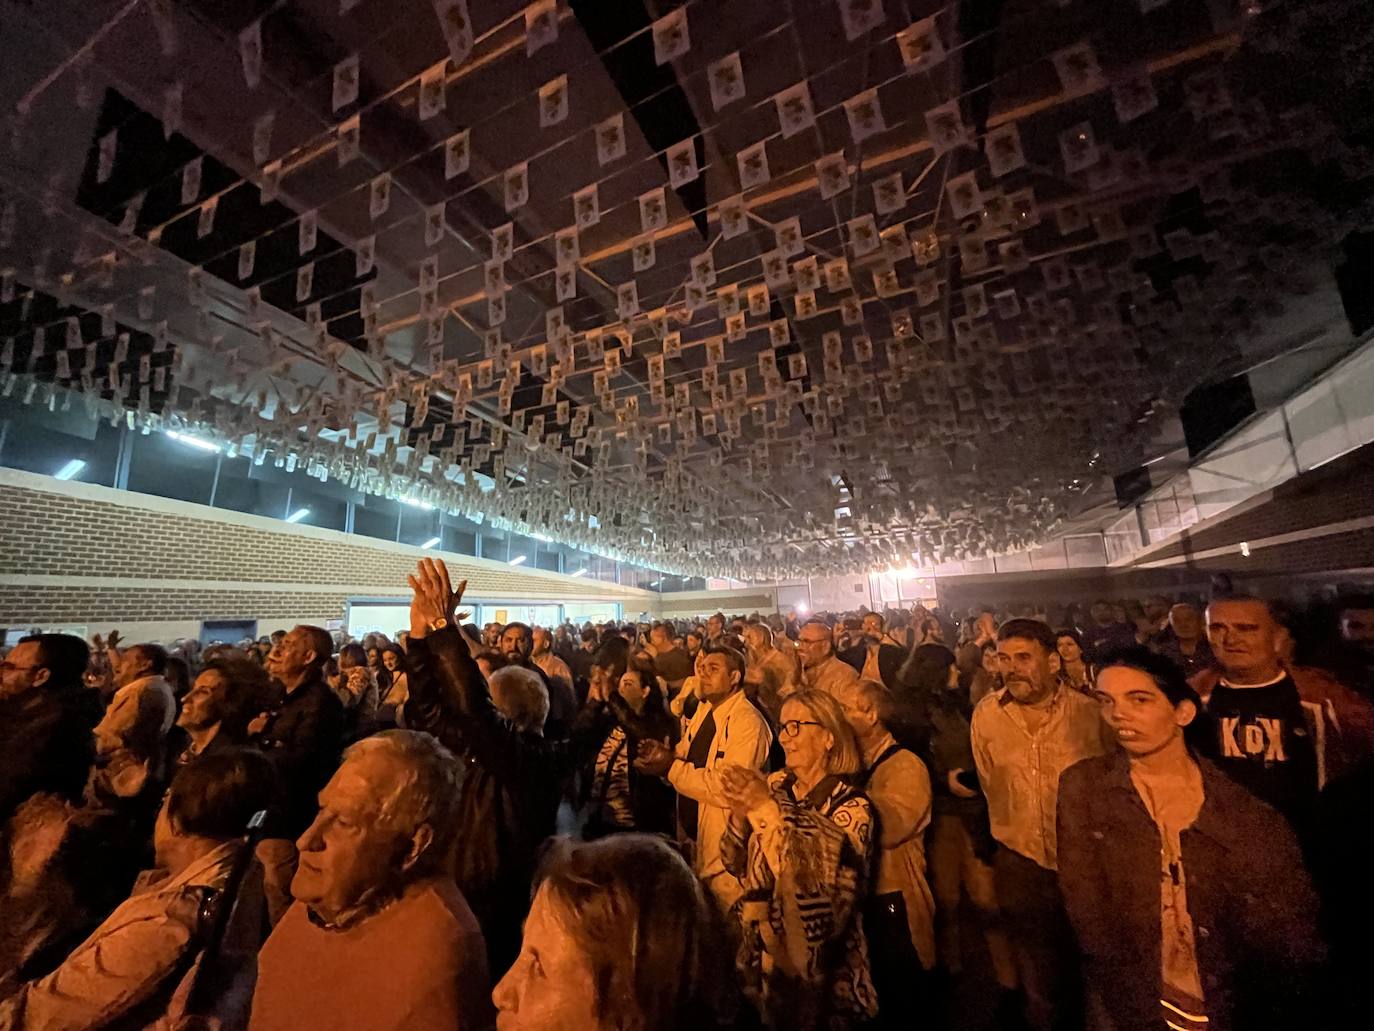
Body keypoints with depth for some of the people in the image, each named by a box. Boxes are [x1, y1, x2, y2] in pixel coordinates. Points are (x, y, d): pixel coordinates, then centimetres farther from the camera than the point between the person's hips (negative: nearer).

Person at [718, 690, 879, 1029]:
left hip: (819, 970, -4)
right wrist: (740, 813, -22)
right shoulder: (775, 787, -5)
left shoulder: (851, 805, -18)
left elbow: (823, 879, -32)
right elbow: (736, 864, -3)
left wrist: (768, 810, -36)